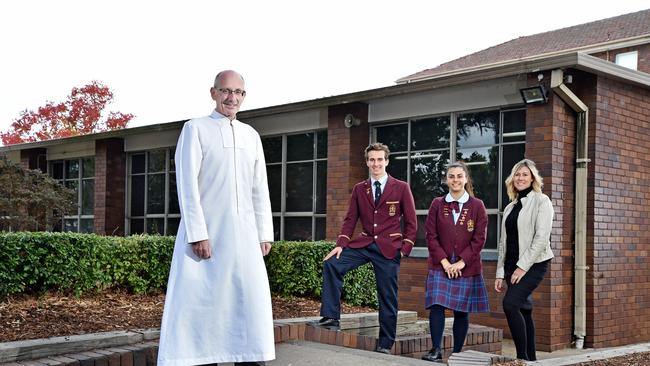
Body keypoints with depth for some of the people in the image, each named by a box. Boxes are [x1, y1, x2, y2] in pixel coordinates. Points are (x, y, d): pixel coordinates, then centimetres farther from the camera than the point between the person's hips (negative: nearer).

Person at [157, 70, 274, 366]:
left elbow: (260, 189, 16)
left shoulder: (251, 135, 15)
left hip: (244, 236, 5)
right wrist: (197, 234, -15)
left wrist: (264, 233, 9)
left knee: (252, 303, 1)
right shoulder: (196, 129, 1)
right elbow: (187, 183, -7)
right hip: (206, 233, -4)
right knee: (200, 304, -3)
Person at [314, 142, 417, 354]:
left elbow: (411, 222, 3)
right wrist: (341, 244, -6)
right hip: (363, 243, 3)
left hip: (389, 248, -3)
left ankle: (385, 345, 14)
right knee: (331, 264, -19)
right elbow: (350, 219, 7)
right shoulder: (359, 189, 10)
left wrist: (405, 248, -6)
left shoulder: (401, 188, 2)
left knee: (388, 297, 2)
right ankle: (331, 317, -15)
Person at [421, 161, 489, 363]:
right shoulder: (437, 204, 4)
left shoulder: (477, 205, 1)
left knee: (461, 311, 4)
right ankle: (436, 350, -5)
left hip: (467, 268, 0)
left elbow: (479, 239, -2)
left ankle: (457, 353, 13)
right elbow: (431, 236, 1)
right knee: (437, 306, -12)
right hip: (440, 266, 0)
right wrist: (445, 262, -9)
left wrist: (461, 262, -11)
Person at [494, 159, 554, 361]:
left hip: (533, 264, -7)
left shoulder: (541, 201, -3)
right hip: (512, 266, 7)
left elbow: (541, 237, -13)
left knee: (510, 304, -21)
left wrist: (523, 266, -18)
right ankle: (530, 358, 13)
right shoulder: (510, 207, 17)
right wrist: (500, 273, 11)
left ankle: (523, 356, -15)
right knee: (524, 311, 7)